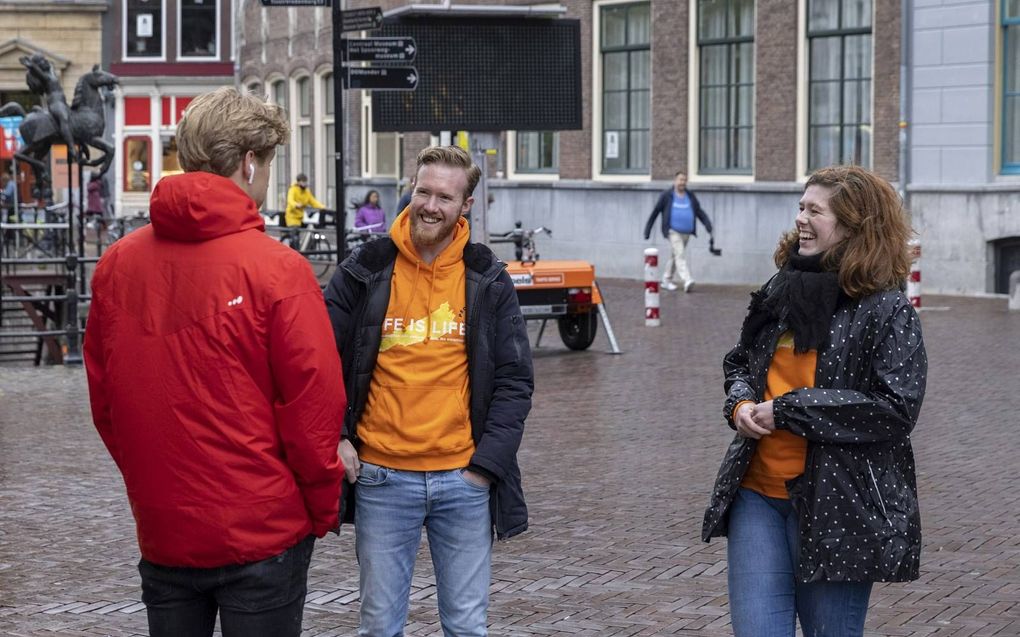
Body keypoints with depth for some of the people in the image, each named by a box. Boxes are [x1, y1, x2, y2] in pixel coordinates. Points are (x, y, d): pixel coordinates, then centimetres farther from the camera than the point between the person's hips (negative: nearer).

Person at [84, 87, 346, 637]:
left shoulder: (116, 265, 0)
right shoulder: (276, 268, -14)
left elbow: (103, 399, 6)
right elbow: (314, 401, -13)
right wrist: (323, 507, 0)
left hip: (161, 530, 4)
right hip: (263, 532, -4)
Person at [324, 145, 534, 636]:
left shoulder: (488, 281, 2)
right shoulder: (364, 272, 0)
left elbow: (514, 382, 3)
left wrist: (486, 463, -5)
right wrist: (334, 439, -6)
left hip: (464, 481, 1)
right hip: (381, 478, -1)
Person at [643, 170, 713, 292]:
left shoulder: (690, 196, 11)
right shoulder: (666, 195, -1)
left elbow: (700, 212, 7)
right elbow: (655, 212, 2)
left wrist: (707, 224, -10)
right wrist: (648, 229, 1)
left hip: (687, 232, 5)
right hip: (673, 231, -5)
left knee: (674, 257, 14)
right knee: (680, 255, -18)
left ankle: (667, 280, 28)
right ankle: (687, 281, -30)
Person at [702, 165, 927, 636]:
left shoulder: (888, 312, -10)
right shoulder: (779, 292, 9)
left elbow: (895, 410, -18)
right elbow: (738, 362, 24)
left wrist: (788, 409, -17)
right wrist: (740, 403, 0)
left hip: (837, 508, -5)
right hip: (757, 495, 5)